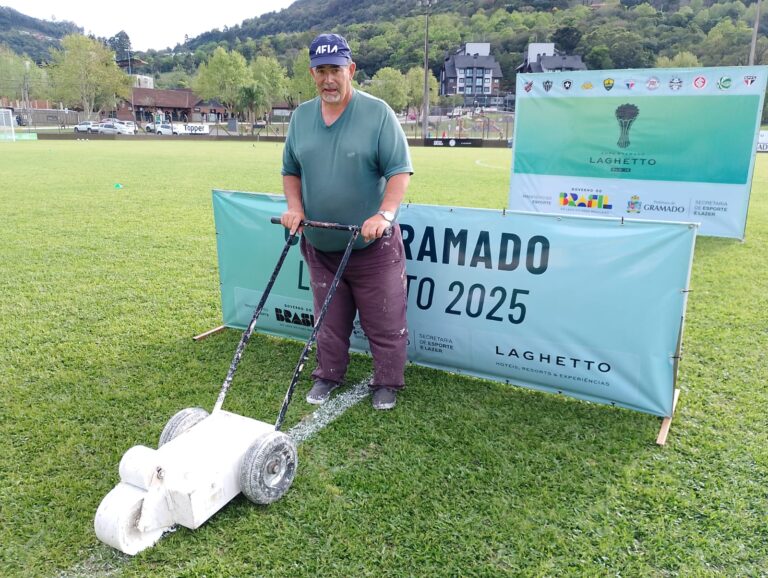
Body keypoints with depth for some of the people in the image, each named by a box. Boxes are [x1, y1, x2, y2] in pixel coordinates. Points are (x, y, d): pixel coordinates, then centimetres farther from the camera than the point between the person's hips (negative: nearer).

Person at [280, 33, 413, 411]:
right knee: (329, 320, 16)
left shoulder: (377, 113, -8)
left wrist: (384, 214, -26)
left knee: (384, 322, 6)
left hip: (373, 246, -4)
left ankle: (387, 383, 24)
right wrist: (295, 207, -3)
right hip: (320, 246, 4)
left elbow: (400, 170, -12)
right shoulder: (301, 116, 6)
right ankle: (328, 375, 34)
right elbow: (291, 171, 15)